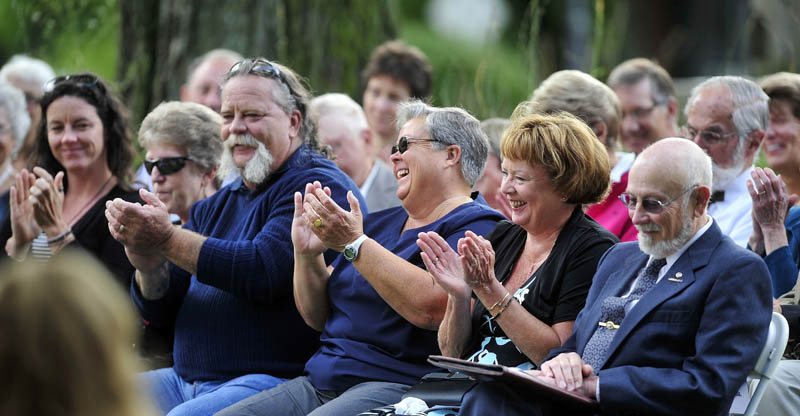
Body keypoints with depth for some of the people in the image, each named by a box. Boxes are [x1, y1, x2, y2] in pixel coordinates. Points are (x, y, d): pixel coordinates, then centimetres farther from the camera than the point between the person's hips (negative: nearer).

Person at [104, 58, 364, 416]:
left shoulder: (318, 185, -6)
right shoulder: (216, 205, 21)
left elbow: (267, 271, -22)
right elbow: (160, 311, 16)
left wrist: (168, 240, -19)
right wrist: (148, 264, -8)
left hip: (270, 380, -8)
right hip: (185, 380, 8)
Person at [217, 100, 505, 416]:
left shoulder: (475, 225, -3)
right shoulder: (381, 223, 23)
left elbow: (430, 308, -22)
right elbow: (318, 317, 22)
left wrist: (353, 244, -19)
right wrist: (306, 254, 3)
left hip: (396, 386, -8)